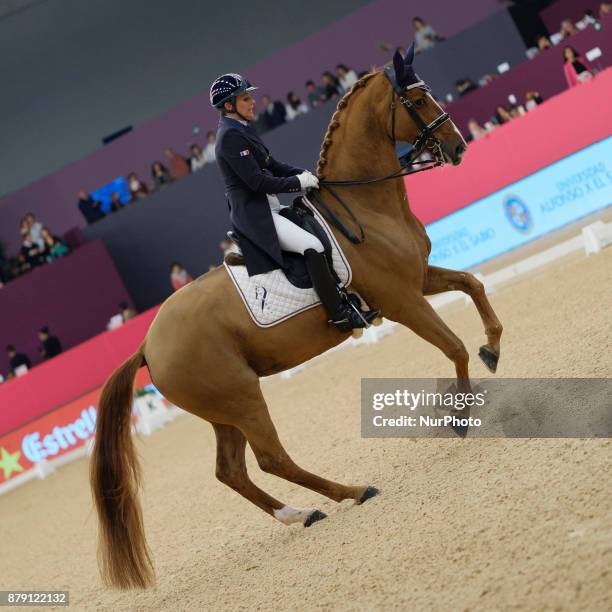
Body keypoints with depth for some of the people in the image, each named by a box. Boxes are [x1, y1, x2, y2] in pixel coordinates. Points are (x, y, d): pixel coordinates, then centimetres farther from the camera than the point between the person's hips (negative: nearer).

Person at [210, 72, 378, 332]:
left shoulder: (240, 131, 16)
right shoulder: (231, 136, -16)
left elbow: (272, 165, 19)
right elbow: (257, 181, -21)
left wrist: (302, 174, 3)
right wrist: (298, 182, -14)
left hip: (268, 209, 11)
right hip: (255, 215, -11)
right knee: (312, 246, -24)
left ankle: (344, 296, 17)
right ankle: (340, 315, -22)